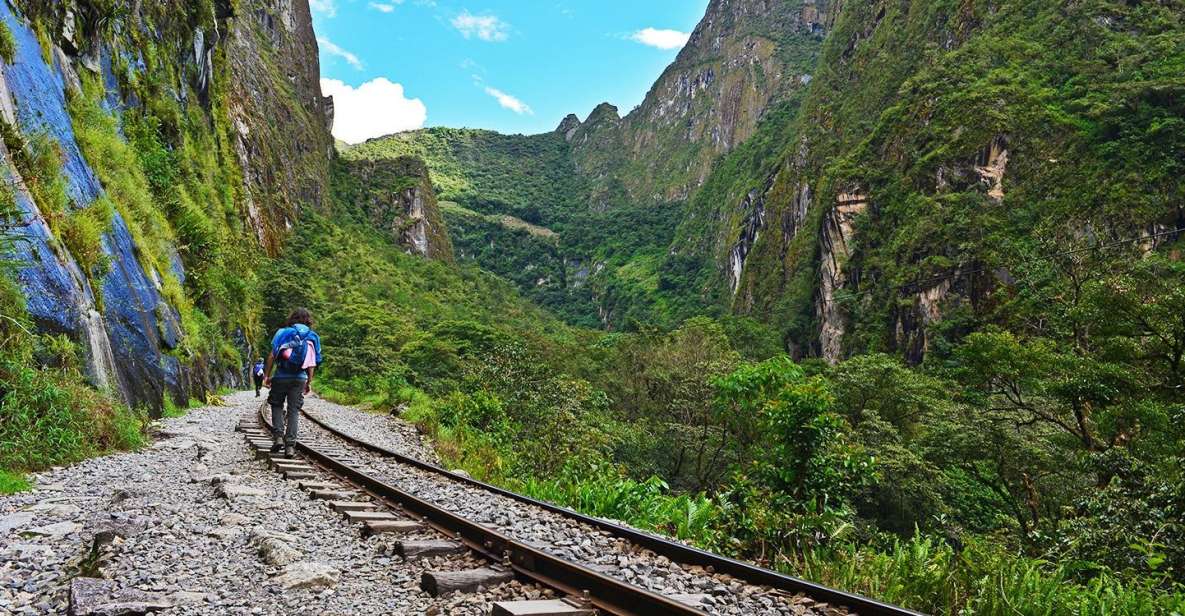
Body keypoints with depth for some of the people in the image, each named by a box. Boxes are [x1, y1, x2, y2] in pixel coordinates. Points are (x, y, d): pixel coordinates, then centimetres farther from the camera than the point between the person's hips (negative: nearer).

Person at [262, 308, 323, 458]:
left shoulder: (283, 332, 2)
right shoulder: (312, 337, 6)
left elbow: (272, 355, -4)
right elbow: (312, 363, 2)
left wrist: (267, 375, 2)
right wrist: (309, 382, 9)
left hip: (281, 376, -1)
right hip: (300, 378, 1)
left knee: (277, 406, 16)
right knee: (294, 411, 5)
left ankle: (278, 436, 1)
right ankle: (290, 444, 0)